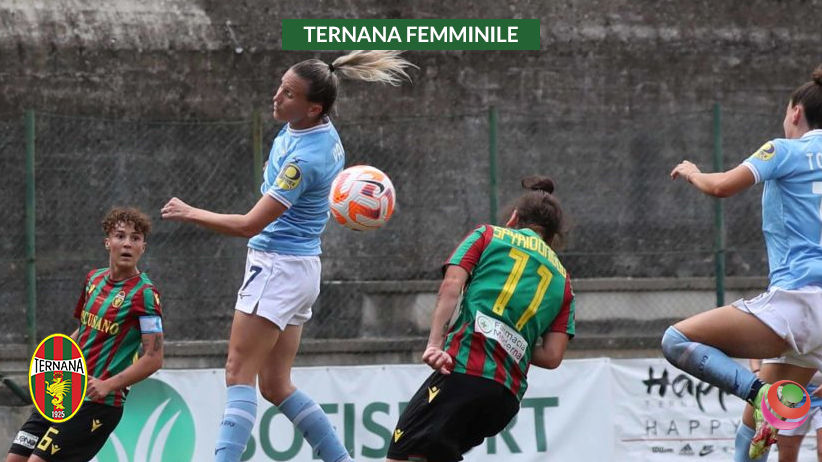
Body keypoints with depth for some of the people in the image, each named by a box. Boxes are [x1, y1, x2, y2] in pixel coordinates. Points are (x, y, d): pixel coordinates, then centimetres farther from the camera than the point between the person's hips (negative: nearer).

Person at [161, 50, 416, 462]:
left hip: (279, 268, -10)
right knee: (276, 385, 12)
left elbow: (249, 225, -22)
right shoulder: (323, 131, 3)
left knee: (239, 374, -14)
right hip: (299, 267, 10)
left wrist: (190, 213, -11)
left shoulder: (304, 159, -23)